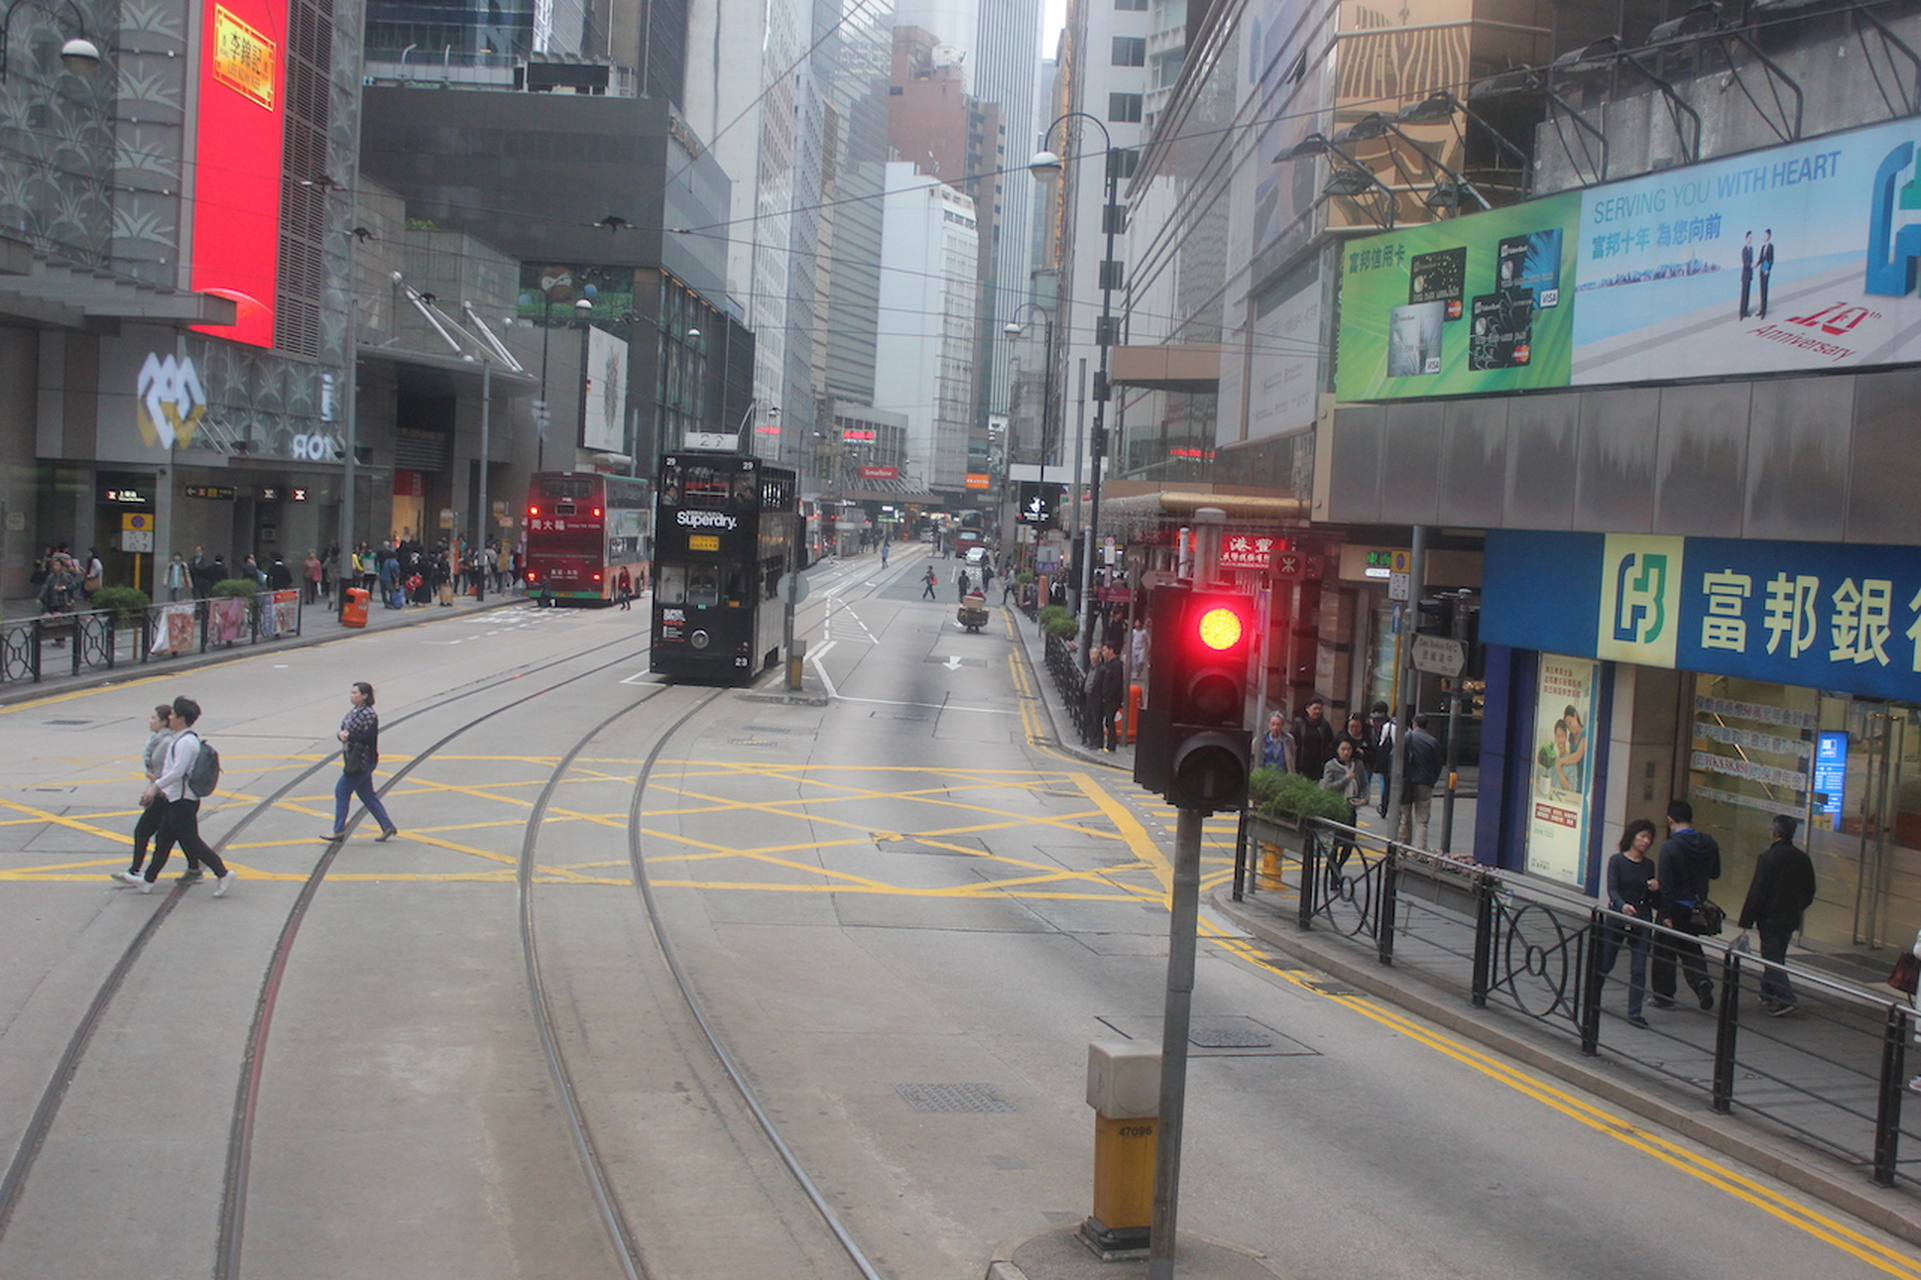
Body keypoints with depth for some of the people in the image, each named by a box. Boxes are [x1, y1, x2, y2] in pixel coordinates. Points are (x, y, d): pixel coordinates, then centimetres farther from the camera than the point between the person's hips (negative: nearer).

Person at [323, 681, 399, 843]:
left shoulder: (369, 714, -16)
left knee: (342, 790, -5)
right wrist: (341, 735, -6)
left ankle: (339, 831, 4)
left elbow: (369, 737, -23)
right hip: (352, 759, 10)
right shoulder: (353, 712, 12)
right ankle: (387, 827, 17)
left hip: (363, 761, -10)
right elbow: (345, 731, 16)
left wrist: (349, 736, -19)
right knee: (367, 795, 12)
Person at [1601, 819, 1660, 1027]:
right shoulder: (1617, 861, -4)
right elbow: (1612, 889, -15)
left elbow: (1652, 900, 14)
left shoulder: (1648, 866, 8)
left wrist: (1654, 889, -8)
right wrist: (1623, 905, -34)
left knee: (1639, 970, -4)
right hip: (1616, 918, -3)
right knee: (1604, 963, 9)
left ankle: (1634, 1014, 1)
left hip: (1641, 921, 3)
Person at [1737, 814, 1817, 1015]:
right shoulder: (1803, 858, 5)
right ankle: (1767, 995, 25)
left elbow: (1757, 892, -17)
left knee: (1772, 958, -3)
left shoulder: (1768, 857, -16)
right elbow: (1809, 894, 12)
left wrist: (1746, 921, -13)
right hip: (1791, 919, 7)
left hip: (1770, 918, -7)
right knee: (1777, 957, 17)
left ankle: (1785, 997, -14)